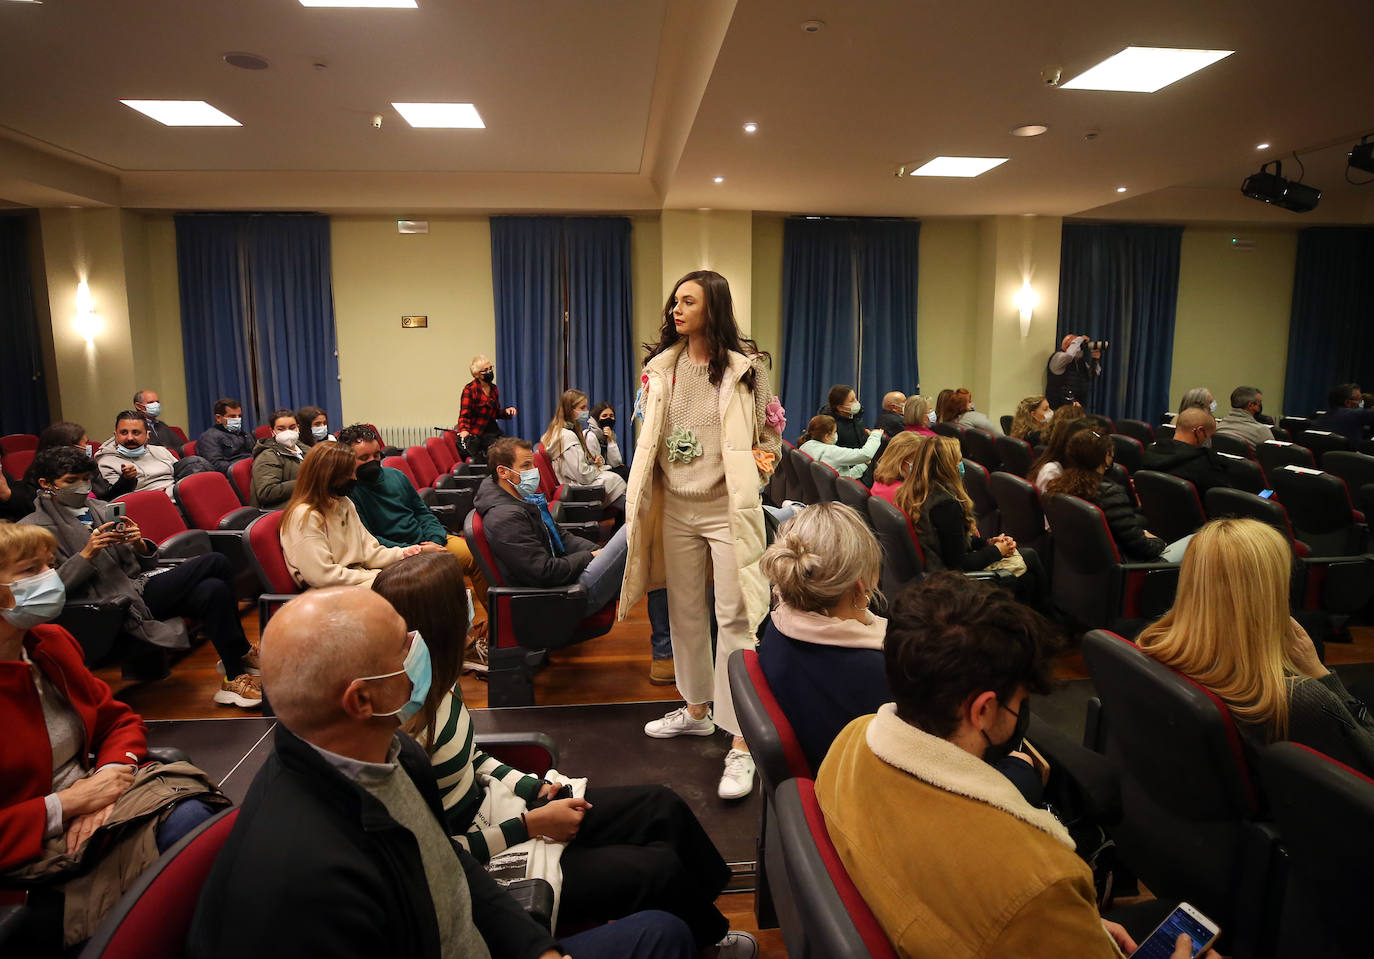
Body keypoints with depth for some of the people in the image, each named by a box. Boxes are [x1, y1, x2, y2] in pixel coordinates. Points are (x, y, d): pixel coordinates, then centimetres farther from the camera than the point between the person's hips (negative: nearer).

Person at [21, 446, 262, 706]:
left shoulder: (99, 509, 20)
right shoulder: (36, 528, 3)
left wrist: (140, 545, -5)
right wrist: (86, 554, -18)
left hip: (140, 583, 7)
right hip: (113, 603, -7)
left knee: (213, 590, -25)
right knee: (214, 563, -22)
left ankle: (233, 677, -14)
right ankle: (242, 654, -9)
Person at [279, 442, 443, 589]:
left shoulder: (344, 504, 15)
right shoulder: (305, 516, -14)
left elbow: (368, 551, 14)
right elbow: (322, 576, -19)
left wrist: (405, 553, -3)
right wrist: (374, 577, -16)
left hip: (358, 575, 8)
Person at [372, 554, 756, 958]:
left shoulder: (437, 685, -7)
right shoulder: (403, 736, -33)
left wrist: (533, 787, 0)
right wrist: (531, 825, -19)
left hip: (492, 804, 8)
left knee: (663, 805, 5)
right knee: (659, 868, -10)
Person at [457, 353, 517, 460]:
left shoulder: (493, 389, 11)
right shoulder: (470, 390, -9)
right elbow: (464, 416, -14)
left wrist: (506, 411, 1)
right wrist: (464, 432, -32)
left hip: (492, 430, 7)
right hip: (475, 434, -7)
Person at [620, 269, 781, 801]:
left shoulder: (745, 366, -5)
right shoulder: (661, 367, 7)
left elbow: (770, 431, 5)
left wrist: (762, 460, -15)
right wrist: (642, 499, 9)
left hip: (728, 507, -5)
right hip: (676, 506, 5)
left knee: (735, 617, -7)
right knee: (685, 610, 15)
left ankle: (741, 745, -2)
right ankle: (697, 709, 35)